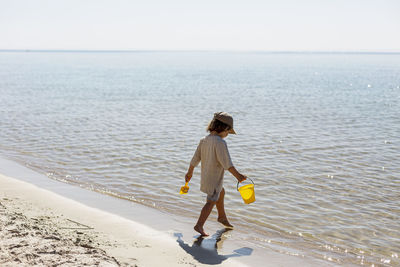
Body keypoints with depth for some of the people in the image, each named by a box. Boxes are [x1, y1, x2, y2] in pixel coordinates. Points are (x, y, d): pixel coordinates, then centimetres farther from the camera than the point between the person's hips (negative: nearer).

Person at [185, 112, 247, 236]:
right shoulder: (220, 142, -23)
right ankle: (199, 225, -4)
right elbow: (226, 163, -26)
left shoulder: (204, 140, 2)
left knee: (221, 193, 27)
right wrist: (237, 175, -22)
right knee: (211, 202, -2)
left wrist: (190, 172, 19)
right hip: (214, 178, -9)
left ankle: (222, 217, 42)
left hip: (205, 175, 9)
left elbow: (195, 158, 8)